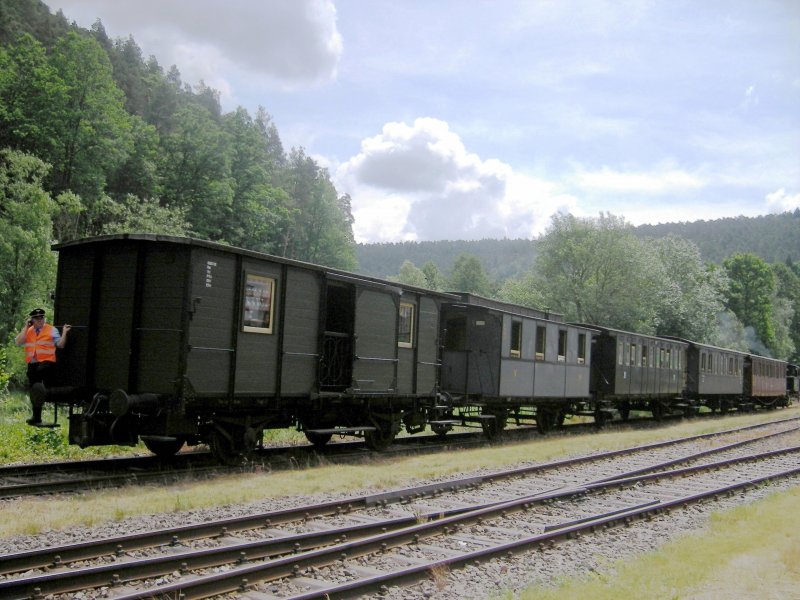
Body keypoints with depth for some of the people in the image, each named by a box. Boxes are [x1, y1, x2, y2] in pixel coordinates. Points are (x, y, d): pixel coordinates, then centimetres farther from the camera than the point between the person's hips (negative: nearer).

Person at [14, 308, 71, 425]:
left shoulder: (51, 330, 6)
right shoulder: (27, 331, 15)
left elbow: (60, 344, 0)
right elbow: (18, 342, -1)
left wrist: (64, 333, -13)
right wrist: (26, 327, 0)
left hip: (47, 363, -5)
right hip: (32, 364, 5)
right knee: (33, 389, 10)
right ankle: (36, 416, 23)